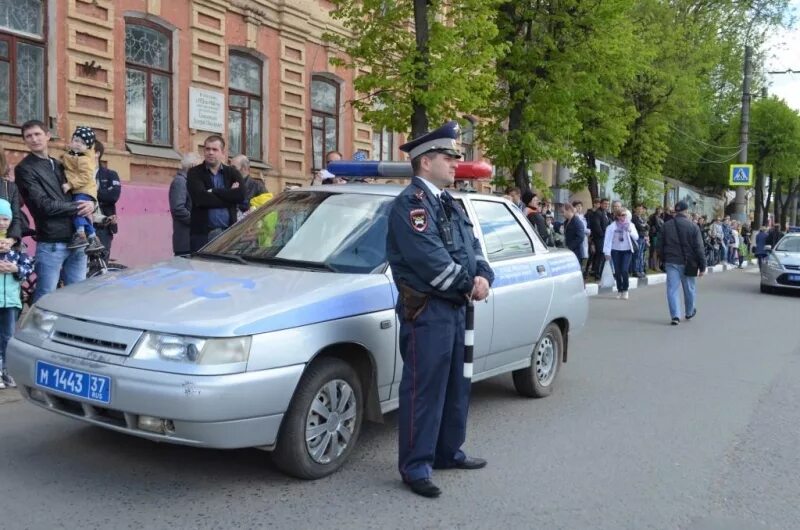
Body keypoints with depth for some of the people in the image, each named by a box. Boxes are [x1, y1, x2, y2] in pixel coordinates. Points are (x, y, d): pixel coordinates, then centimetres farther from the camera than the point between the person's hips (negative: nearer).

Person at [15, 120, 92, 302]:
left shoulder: (59, 165, 19)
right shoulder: (25, 169, -2)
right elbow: (44, 205, -13)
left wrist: (89, 203, -3)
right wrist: (77, 207, -7)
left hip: (76, 241, 6)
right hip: (51, 244, -6)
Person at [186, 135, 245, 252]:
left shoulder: (232, 173, 12)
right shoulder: (194, 173, 5)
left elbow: (240, 195, -7)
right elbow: (201, 198, -13)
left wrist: (213, 192, -8)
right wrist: (228, 196, -6)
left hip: (228, 233, 2)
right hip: (202, 233, -2)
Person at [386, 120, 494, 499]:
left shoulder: (449, 205, 18)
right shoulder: (411, 203, -13)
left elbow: (471, 247, 14)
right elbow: (429, 258, -22)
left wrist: (482, 276, -6)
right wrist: (468, 284, -13)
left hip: (454, 308, 10)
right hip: (426, 311, -10)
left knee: (455, 385, 17)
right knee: (423, 389, -4)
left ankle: (448, 452, 32)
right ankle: (416, 467, 6)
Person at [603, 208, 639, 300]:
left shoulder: (630, 225, 4)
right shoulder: (612, 226, -3)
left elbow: (636, 237, 0)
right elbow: (608, 239, -4)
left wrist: (630, 231, -18)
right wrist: (607, 252, -8)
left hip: (627, 251, 0)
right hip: (615, 251, 0)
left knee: (624, 270, -12)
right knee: (617, 271, 3)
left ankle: (625, 290, 3)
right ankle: (619, 290, 18)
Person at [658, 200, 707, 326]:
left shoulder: (666, 226, 2)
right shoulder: (693, 226, -7)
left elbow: (661, 246, 7)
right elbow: (699, 248, -7)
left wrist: (663, 260, 18)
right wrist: (702, 266, -2)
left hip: (671, 262, 1)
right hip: (688, 263, -1)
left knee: (672, 289, 0)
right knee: (689, 289, 16)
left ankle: (675, 316, -9)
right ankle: (689, 312, 33)